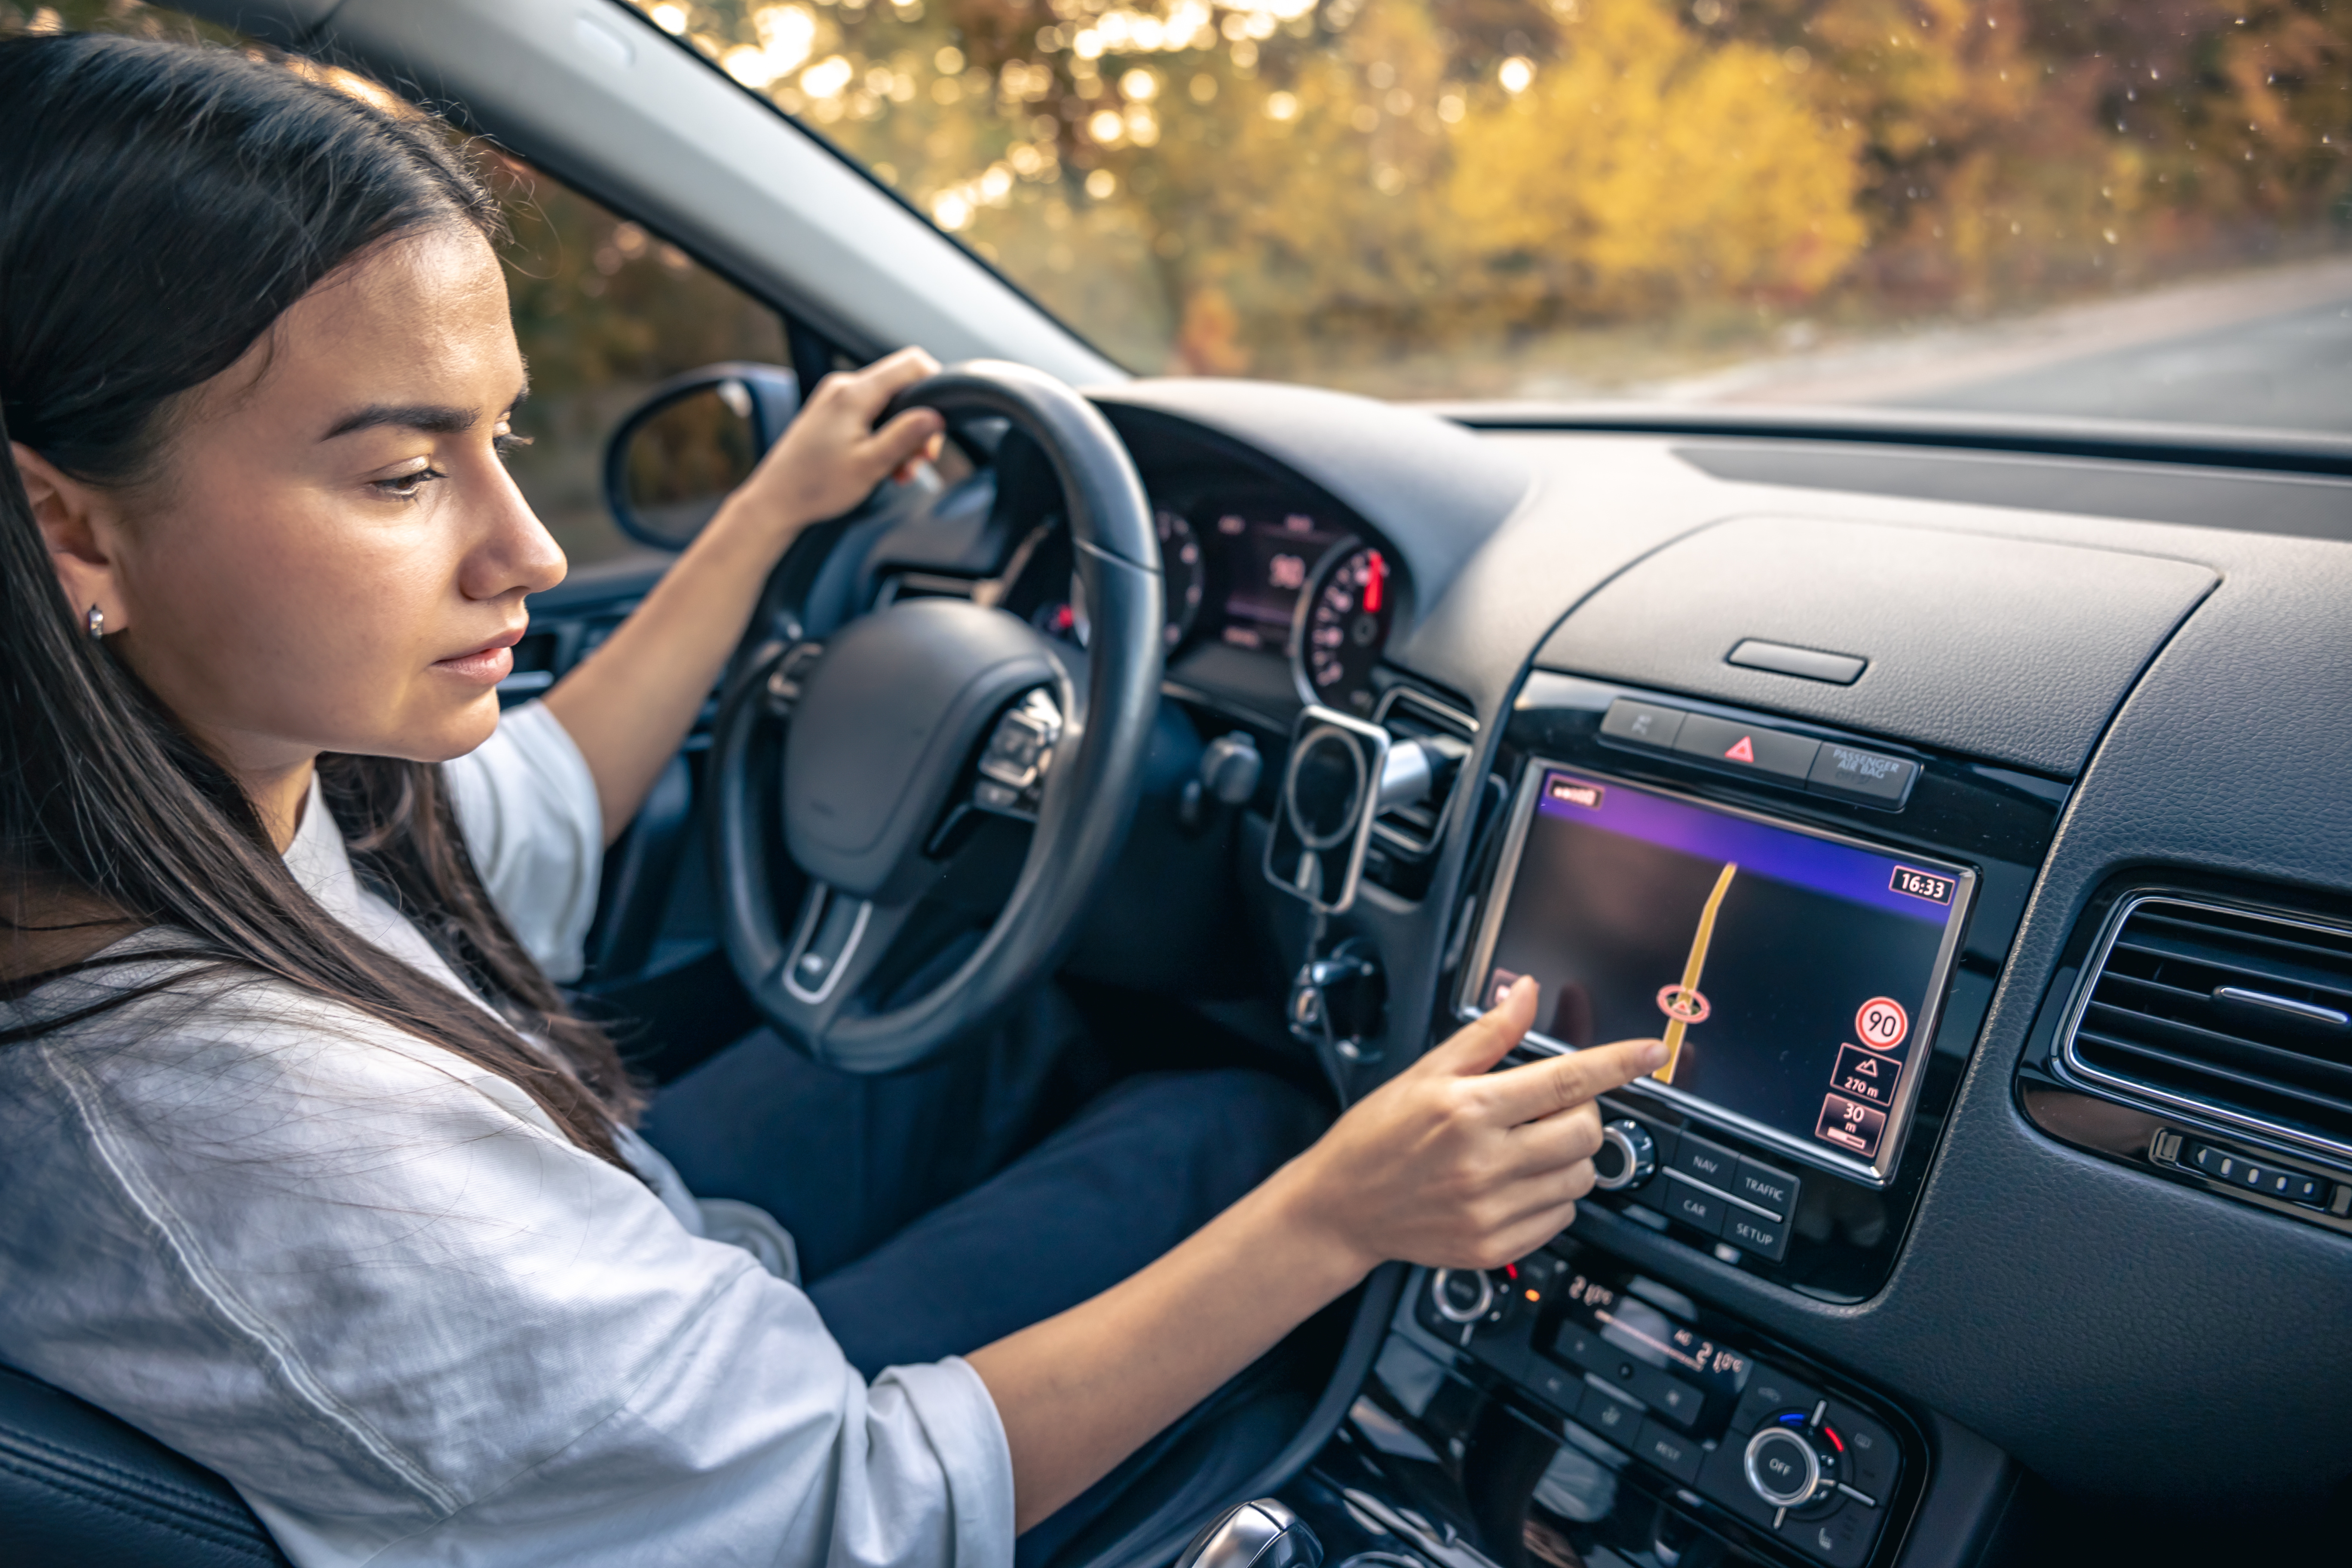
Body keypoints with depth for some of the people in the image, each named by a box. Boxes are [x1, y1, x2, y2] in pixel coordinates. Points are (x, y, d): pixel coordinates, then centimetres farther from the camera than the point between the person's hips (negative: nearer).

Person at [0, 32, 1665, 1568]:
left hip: (609, 1289, 7)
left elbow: (519, 831, 6)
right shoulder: (240, 1127, -42)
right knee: (1226, 1122, 3)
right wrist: (1341, 1215, -37)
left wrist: (775, 512, 8)